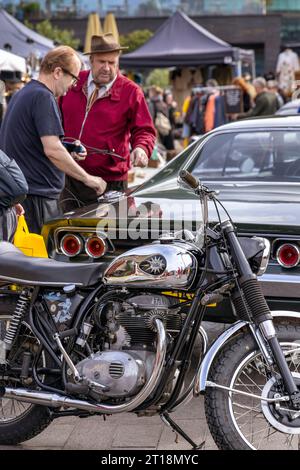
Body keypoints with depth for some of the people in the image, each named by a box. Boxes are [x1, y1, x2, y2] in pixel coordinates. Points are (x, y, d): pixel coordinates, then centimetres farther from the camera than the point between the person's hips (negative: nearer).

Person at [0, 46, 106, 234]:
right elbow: (52, 149, -22)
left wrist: (70, 153, 20)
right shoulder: (43, 97, -13)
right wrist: (87, 178, -14)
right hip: (37, 195, -10)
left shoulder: (21, 94, 17)